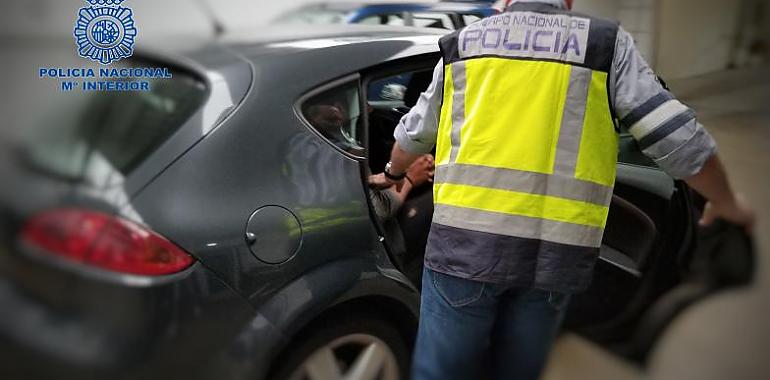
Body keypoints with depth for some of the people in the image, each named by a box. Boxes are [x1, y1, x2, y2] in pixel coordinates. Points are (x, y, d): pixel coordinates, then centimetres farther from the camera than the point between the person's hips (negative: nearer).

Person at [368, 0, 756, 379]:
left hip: (466, 239, 0)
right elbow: (677, 137, 4)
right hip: (556, 252, 0)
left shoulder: (463, 42, 13)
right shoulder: (608, 44, 8)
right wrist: (725, 203, 22)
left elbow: (414, 133, 23)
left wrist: (393, 173, 44)